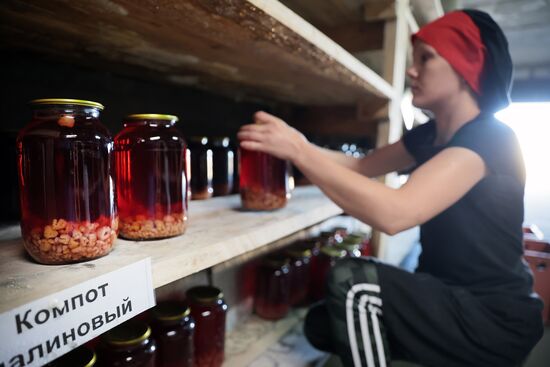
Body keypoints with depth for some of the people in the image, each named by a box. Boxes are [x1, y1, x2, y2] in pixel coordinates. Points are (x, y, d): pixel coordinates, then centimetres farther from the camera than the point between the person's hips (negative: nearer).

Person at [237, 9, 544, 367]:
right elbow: (363, 166, 7)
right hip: (446, 297, 7)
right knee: (320, 324, 4)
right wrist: (296, 144, -8)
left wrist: (298, 150, -31)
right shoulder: (430, 135, 3)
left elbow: (393, 212, -37)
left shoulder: (490, 138, -22)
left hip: (495, 317, -7)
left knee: (352, 280, -27)